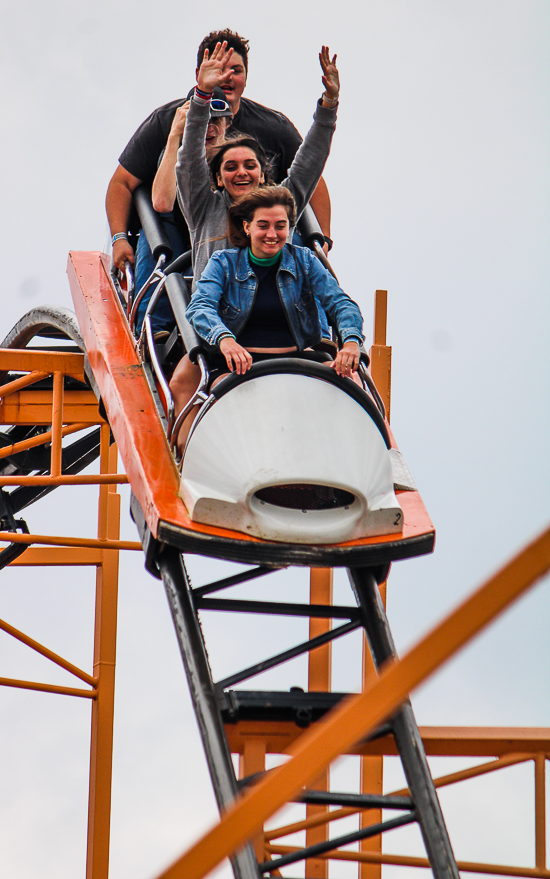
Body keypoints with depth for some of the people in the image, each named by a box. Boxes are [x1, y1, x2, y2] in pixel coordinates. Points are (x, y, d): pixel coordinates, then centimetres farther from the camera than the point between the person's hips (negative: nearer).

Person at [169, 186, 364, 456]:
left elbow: (340, 303, -1)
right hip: (237, 363, -1)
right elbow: (199, 307, -12)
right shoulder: (224, 263, 6)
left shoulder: (303, 261, 10)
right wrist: (224, 338, -36)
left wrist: (351, 341, -25)